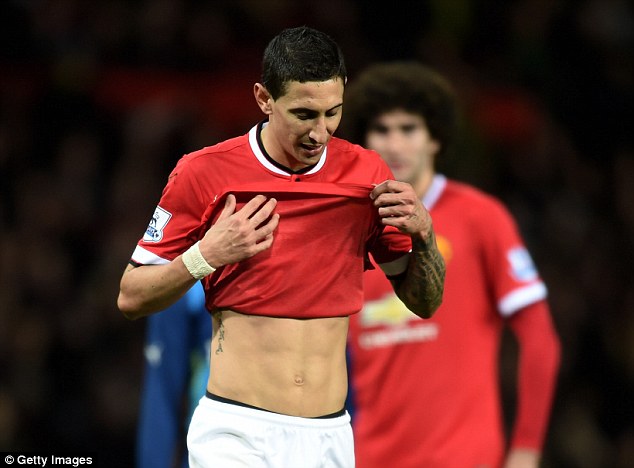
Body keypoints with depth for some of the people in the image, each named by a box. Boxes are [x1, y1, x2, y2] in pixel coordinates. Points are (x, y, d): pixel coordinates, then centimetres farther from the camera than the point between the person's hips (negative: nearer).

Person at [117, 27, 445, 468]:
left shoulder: (367, 174, 4)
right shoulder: (204, 173, -4)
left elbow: (424, 303, 11)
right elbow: (131, 298, 1)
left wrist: (423, 233, -8)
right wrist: (206, 256, -15)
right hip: (234, 433, -3)